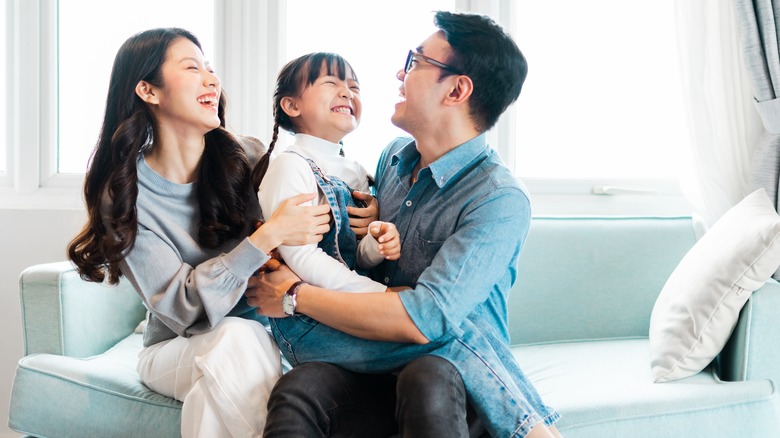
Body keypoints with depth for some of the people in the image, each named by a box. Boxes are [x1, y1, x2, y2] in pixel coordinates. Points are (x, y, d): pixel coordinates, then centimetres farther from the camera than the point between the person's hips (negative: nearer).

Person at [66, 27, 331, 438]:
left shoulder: (247, 158, -2)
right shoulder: (124, 193, -9)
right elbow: (182, 309, -17)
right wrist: (268, 238, -26)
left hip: (264, 332, 2)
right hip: (177, 349, -2)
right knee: (236, 337, -33)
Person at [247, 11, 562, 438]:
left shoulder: (500, 200, -13)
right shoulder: (394, 156, 12)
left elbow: (426, 317, -23)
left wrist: (296, 296, -13)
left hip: (458, 381, -5)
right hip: (378, 372, 5)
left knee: (428, 380, -39)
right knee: (298, 388, -27)